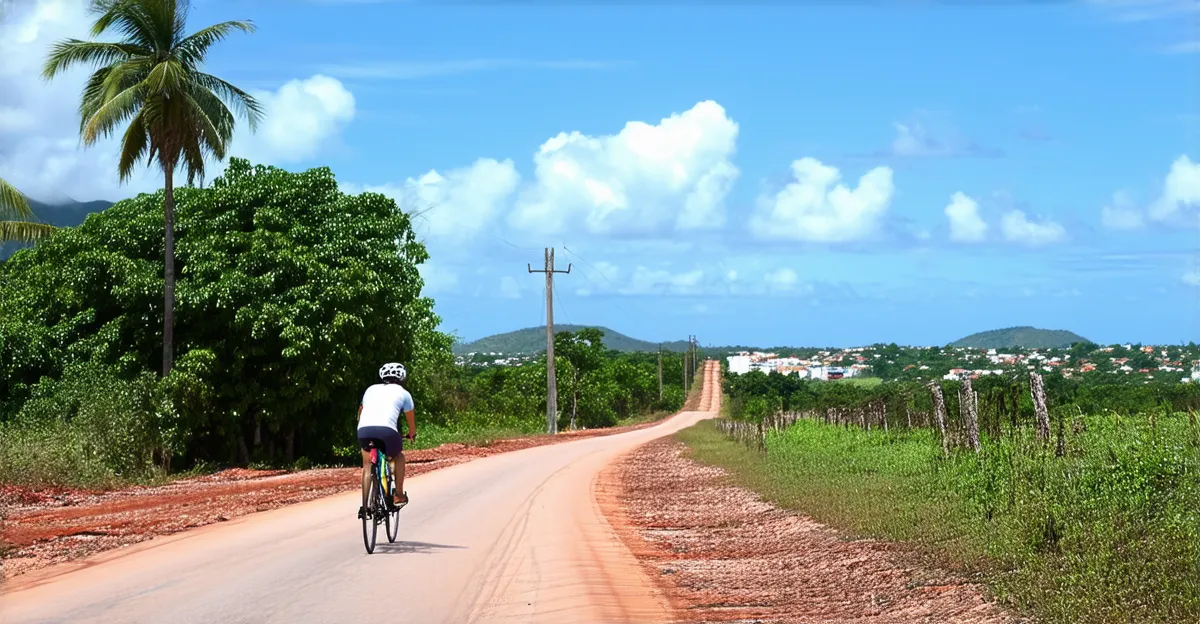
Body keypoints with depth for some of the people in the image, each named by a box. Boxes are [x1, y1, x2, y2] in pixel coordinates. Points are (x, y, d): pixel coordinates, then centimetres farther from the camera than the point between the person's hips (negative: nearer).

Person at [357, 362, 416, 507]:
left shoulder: (371, 389, 29)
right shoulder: (402, 393, 21)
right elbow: (411, 418, 33)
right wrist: (412, 434, 52)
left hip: (364, 430, 2)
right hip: (387, 430, -2)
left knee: (367, 465, 23)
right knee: (398, 456, 27)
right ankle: (399, 495, 23)